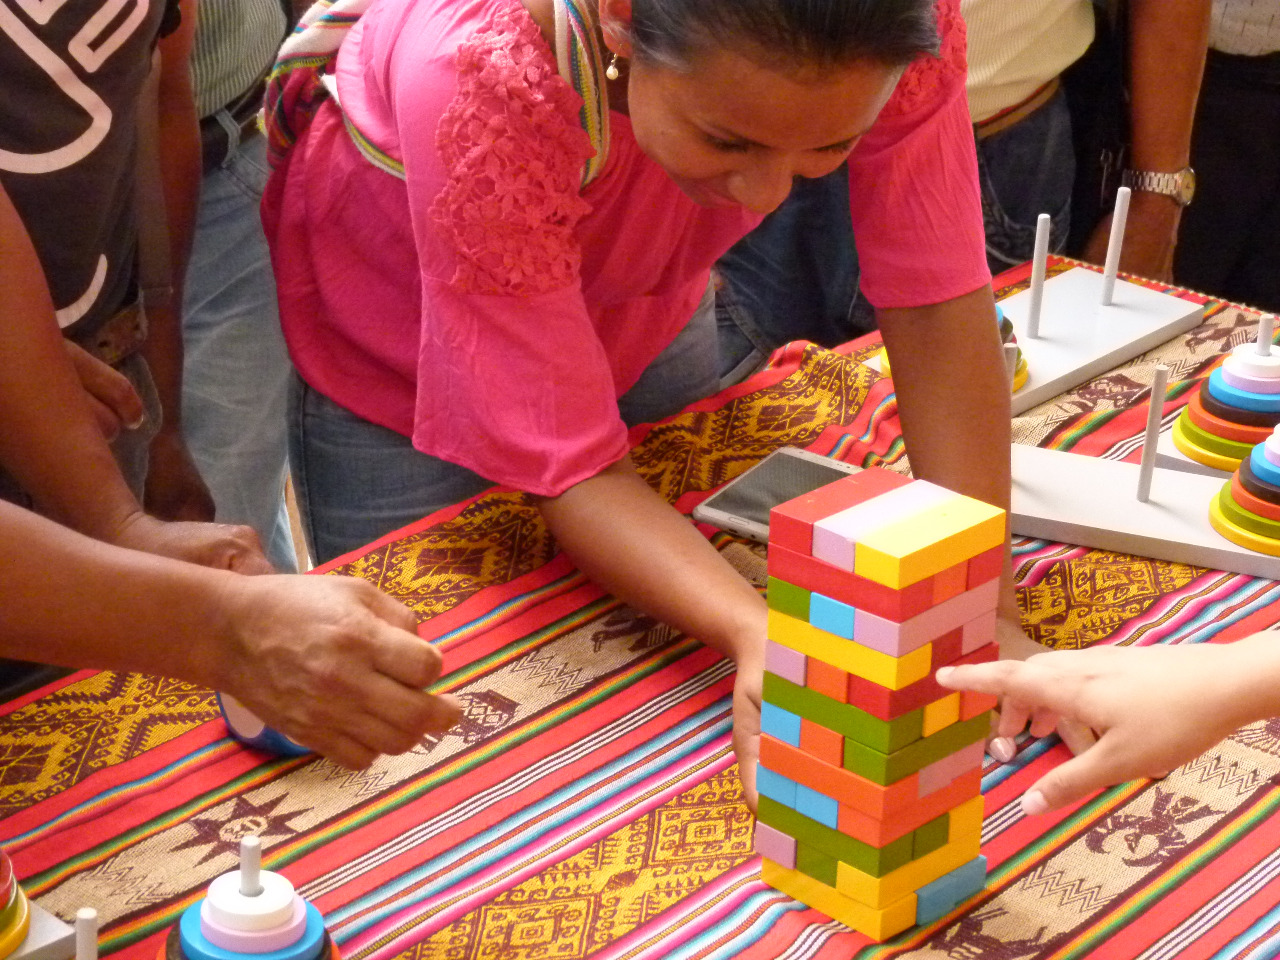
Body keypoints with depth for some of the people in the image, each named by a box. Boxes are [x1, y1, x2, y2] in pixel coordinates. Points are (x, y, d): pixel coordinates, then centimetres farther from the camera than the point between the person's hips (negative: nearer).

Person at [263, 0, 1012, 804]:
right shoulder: (482, 75, -43)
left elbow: (937, 296, -26)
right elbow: (569, 465, -37)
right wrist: (756, 634, -53)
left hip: (644, 313, 4)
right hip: (396, 335, -3)